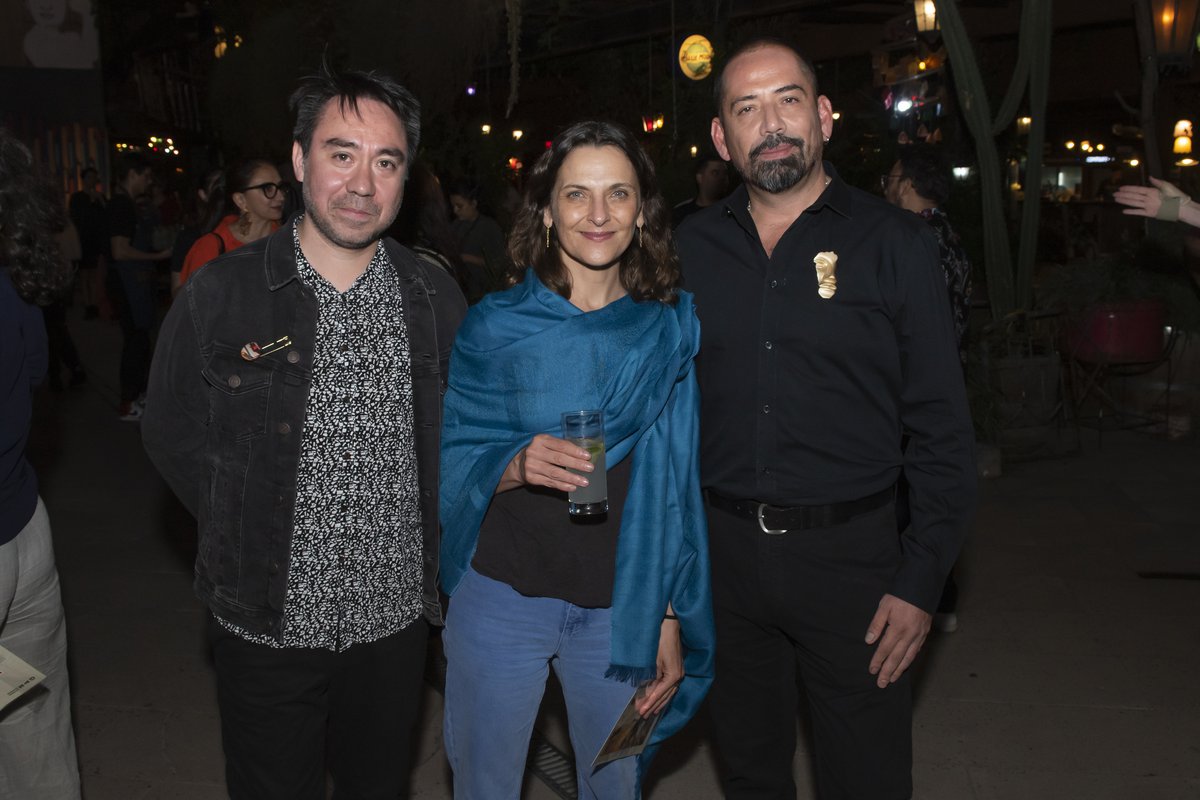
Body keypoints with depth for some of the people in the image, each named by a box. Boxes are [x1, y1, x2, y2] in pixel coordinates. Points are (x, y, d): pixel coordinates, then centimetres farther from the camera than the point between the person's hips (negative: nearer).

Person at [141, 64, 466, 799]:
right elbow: (175, 435, 0)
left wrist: (437, 560, 1)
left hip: (395, 619, 2)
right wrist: (244, 534, -4)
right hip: (267, 622, -2)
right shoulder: (218, 296, -9)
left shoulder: (438, 300, -3)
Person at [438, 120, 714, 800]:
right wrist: (515, 465, -24)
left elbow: (676, 493, 2)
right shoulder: (495, 324, -4)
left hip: (621, 612, 1)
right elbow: (449, 464, -3)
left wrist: (670, 622, -1)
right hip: (501, 597, -1)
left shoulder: (671, 331, -1)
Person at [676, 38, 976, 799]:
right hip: (722, 550, 3)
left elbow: (942, 428, -5)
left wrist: (922, 581, -9)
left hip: (850, 555, -2)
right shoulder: (691, 247, 2)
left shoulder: (894, 243, -6)